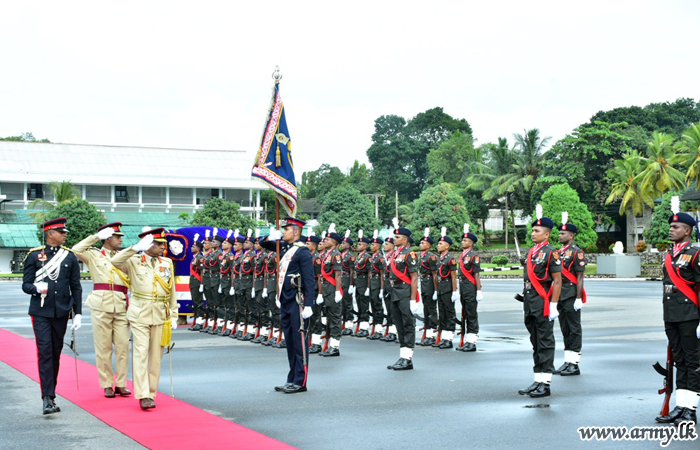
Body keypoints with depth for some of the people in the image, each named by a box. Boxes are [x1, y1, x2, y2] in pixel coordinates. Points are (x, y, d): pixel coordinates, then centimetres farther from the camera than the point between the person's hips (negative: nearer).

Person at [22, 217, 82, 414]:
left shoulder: (70, 257, 7)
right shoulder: (34, 256, 1)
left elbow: (76, 287, 8)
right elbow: (26, 285, 1)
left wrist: (78, 313, 3)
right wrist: (36, 288, -22)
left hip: (61, 312, 3)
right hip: (41, 311, -3)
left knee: (56, 352, 8)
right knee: (44, 351, -11)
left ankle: (50, 393, 20)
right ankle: (48, 398, -14)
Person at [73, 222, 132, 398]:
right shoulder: (94, 255, 7)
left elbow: (132, 281, 20)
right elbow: (77, 250, -10)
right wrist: (96, 237, -7)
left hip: (121, 306, 3)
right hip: (101, 305, -3)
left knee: (123, 345, 0)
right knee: (103, 347, 0)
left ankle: (121, 384, 8)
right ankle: (107, 385, 7)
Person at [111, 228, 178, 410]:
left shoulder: (167, 263, 10)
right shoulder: (134, 261, 0)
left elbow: (172, 292, 14)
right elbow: (115, 261, -20)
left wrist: (173, 316, 11)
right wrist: (137, 248, -26)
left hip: (161, 315, 3)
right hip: (140, 314, -3)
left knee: (156, 355, 5)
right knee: (141, 353, -9)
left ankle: (151, 393, 13)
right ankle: (143, 395, -10)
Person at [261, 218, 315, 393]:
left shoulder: (302, 251, -11)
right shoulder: (284, 247, 12)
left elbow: (309, 280, -15)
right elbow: (264, 244, 27)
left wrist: (308, 305, -19)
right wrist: (271, 237, 3)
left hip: (297, 303, -8)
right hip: (285, 302, 8)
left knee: (299, 341, -3)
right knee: (290, 341, 12)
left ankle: (300, 382, 2)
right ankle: (292, 380, 19)